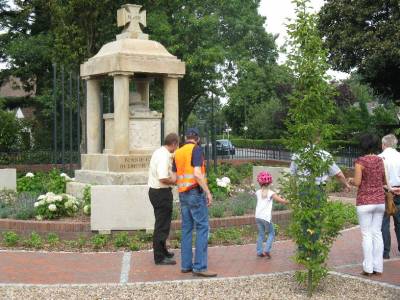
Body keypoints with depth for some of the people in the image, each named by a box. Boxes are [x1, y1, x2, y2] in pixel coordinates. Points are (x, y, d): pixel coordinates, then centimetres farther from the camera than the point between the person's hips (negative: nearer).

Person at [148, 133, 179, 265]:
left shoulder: (158, 152, 11)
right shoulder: (164, 156, -21)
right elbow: (163, 178, -29)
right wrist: (174, 181, -13)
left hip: (154, 190, 11)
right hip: (162, 193, -11)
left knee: (162, 223, 21)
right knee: (162, 225, -3)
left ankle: (162, 251, 34)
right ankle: (160, 257, 4)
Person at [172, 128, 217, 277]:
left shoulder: (178, 152, 13)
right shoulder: (196, 149, -8)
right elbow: (197, 173, -18)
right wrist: (208, 192, -14)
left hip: (182, 193, 7)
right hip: (195, 192, -7)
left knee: (187, 228, 10)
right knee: (202, 227, -5)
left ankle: (186, 265, 11)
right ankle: (200, 266, -8)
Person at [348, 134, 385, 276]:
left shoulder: (360, 161, -11)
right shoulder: (380, 161, 5)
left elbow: (357, 182, -13)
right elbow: (384, 182, 13)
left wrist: (350, 180, 8)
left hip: (365, 201, -5)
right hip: (380, 200, 5)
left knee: (367, 234, 0)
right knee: (377, 233, 9)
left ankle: (368, 268, 2)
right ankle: (378, 267, 11)